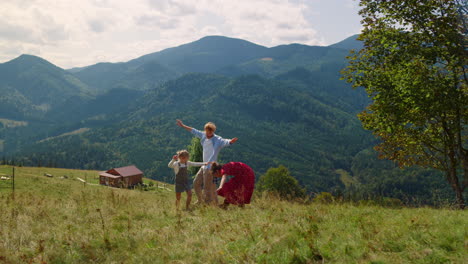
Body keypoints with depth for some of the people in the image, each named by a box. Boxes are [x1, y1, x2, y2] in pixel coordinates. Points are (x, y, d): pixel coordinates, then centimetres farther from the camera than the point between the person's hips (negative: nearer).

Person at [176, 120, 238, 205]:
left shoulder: (217, 140, -15)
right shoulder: (203, 136, 6)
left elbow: (226, 142, -33)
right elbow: (193, 131, 18)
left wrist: (231, 141, -56)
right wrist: (183, 126, 27)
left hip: (210, 167, -8)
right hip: (204, 166, 8)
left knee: (207, 187, -6)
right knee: (196, 183, 19)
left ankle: (208, 203, 6)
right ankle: (200, 200, 37)